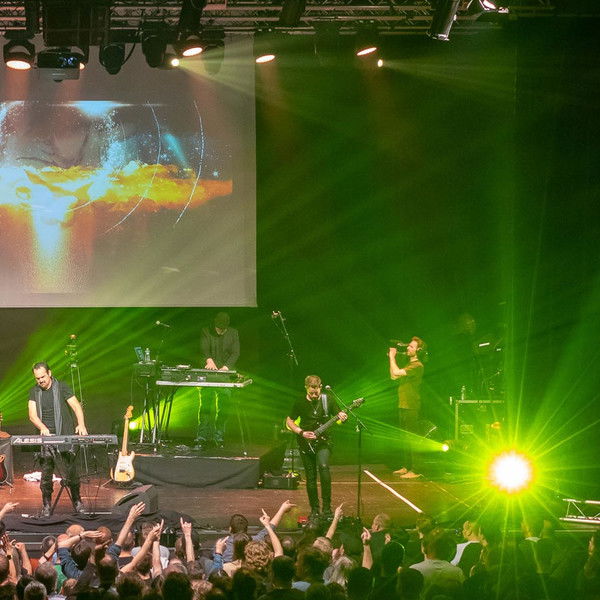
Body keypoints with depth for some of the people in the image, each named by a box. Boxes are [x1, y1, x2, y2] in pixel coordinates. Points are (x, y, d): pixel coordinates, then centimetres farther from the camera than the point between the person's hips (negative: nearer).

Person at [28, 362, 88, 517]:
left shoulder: (61, 387, 1)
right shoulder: (34, 392, 9)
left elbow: (76, 406, -5)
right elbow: (32, 415, 0)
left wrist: (81, 424, -23)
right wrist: (43, 428, -20)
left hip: (65, 436, -2)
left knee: (70, 474, -2)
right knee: (45, 475, 0)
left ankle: (77, 501, 14)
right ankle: (46, 506, 10)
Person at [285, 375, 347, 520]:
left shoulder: (327, 400, -1)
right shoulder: (300, 403, 0)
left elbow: (338, 415, 5)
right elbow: (289, 421, 7)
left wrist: (342, 417, -19)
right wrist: (301, 432, -8)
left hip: (322, 443, -2)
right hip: (306, 444, 2)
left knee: (323, 467, -25)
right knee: (310, 478, 3)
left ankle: (327, 507, -18)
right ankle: (314, 510, 17)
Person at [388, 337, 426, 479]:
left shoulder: (417, 366, -14)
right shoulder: (410, 364, 18)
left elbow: (397, 372, -23)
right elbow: (393, 376, 20)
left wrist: (392, 357, -11)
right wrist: (391, 358, 17)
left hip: (411, 407, -10)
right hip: (404, 406, 10)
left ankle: (415, 470, -9)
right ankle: (405, 467, 23)